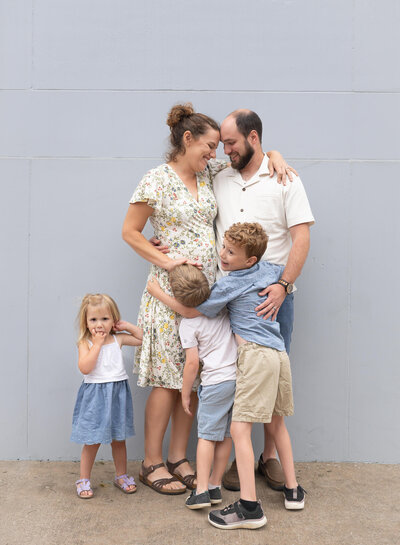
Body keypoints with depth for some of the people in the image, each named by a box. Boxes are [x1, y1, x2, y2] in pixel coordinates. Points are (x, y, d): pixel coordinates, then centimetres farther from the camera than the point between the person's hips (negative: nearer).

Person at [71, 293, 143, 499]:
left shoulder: (118, 339, 3)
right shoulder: (85, 343, -8)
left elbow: (142, 338, 14)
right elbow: (85, 368, -22)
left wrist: (128, 326, 2)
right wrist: (97, 343, -20)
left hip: (117, 394, 4)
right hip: (95, 396, -3)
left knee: (118, 439, 15)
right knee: (92, 441, 3)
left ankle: (121, 475, 30)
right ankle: (84, 479, 19)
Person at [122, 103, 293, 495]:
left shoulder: (209, 173, 11)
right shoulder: (157, 180, -6)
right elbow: (129, 232, -3)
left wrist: (275, 156, 3)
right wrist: (166, 260, -13)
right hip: (170, 289, -6)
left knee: (193, 378, 8)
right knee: (168, 380, -1)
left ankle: (178, 459, 21)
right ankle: (151, 463, 14)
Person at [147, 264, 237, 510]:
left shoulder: (188, 324, -9)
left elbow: (192, 363, -10)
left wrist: (185, 394, 1)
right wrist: (159, 293, 29)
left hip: (216, 382, -6)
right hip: (239, 376, 6)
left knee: (207, 435, 4)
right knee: (226, 436, 12)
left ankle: (201, 490, 2)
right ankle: (215, 485, 22)